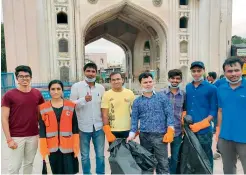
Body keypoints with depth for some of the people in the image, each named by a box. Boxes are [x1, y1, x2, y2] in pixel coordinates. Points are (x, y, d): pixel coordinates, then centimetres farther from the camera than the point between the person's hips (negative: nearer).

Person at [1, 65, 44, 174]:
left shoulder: (37, 94, 3)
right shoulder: (9, 95, -6)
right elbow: (4, 119, -7)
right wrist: (9, 139, -11)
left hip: (33, 136, 3)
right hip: (16, 137, -3)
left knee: (29, 163, 16)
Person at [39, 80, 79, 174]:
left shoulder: (70, 106, -1)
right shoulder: (43, 108, -1)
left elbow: (75, 127, 2)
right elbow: (42, 131, -1)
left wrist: (76, 146, -1)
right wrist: (44, 149, -5)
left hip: (68, 147, 0)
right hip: (52, 148, 0)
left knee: (70, 171, 5)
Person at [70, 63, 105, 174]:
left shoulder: (101, 88, 3)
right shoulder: (76, 86, -6)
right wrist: (84, 99, -23)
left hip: (98, 127, 2)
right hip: (84, 127, -2)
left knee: (100, 155, 14)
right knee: (85, 156, 15)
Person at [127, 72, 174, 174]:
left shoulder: (162, 97, 3)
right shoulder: (137, 101, 7)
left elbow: (169, 114, -1)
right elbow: (134, 119, 6)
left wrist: (170, 131, -10)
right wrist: (132, 134, -5)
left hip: (160, 135, -2)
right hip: (144, 136, 2)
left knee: (163, 164, 3)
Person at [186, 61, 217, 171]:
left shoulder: (211, 88, -6)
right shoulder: (187, 87, 7)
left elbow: (214, 110, -7)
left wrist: (201, 124, -16)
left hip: (204, 130, -4)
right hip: (189, 129, 4)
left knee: (206, 157, 10)